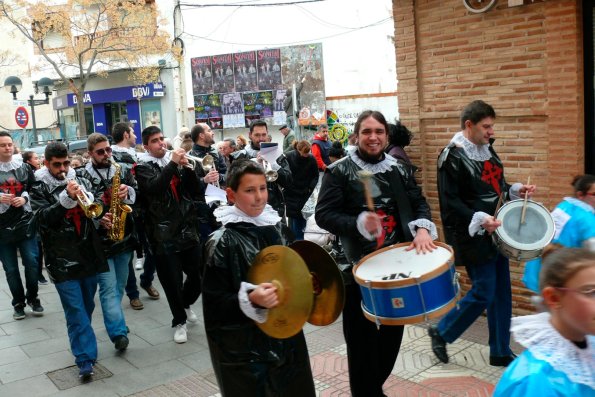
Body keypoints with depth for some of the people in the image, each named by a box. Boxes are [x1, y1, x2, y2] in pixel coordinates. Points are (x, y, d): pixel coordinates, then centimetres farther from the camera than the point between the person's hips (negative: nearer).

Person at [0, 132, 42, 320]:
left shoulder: (24, 167, 5)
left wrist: (24, 199, -11)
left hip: (25, 223, 1)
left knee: (32, 262, 0)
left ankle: (33, 298, 20)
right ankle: (18, 303, 21)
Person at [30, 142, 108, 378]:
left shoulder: (80, 181, 9)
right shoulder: (39, 189, -1)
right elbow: (43, 219, -14)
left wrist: (90, 201, -14)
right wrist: (67, 197, -25)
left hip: (88, 253, 4)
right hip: (62, 259, -4)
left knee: (87, 306, 14)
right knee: (75, 310, -5)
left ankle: (83, 347, 32)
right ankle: (85, 358, -3)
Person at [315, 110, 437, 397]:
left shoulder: (398, 170, 7)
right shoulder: (339, 171, -7)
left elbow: (419, 203, 6)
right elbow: (323, 215, -12)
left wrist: (422, 228, -15)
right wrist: (358, 223, -27)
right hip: (358, 268, -4)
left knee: (392, 334, 15)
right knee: (362, 340, 4)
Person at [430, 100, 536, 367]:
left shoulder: (487, 149, 10)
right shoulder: (452, 157, -15)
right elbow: (450, 203, -19)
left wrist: (515, 190, 5)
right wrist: (479, 219, -30)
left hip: (495, 232, 8)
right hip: (474, 237, -8)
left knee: (502, 292, 12)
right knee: (483, 293, -4)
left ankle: (501, 352, 25)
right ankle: (441, 332, 18)